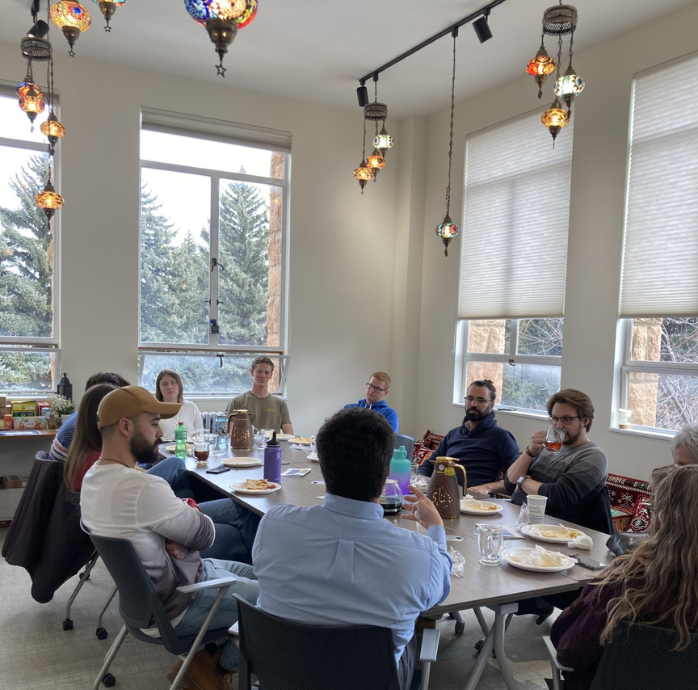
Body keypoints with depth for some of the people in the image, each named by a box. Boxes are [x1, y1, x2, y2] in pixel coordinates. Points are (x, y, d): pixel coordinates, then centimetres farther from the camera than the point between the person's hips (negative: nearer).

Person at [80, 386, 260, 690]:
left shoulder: (94, 475, -2)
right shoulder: (142, 487, -34)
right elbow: (205, 535, -19)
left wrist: (173, 538, -13)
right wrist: (192, 515, 2)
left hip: (145, 589, 9)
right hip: (174, 605, -9)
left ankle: (207, 653, 19)